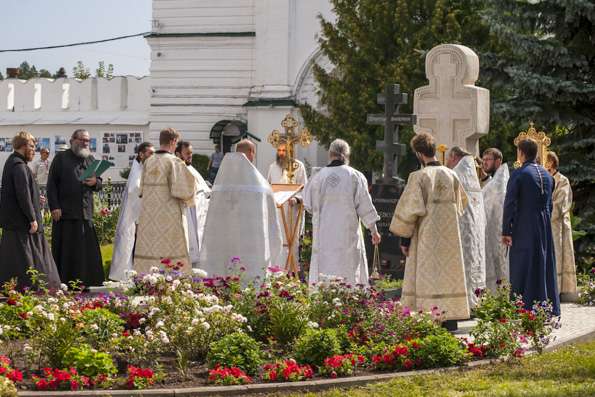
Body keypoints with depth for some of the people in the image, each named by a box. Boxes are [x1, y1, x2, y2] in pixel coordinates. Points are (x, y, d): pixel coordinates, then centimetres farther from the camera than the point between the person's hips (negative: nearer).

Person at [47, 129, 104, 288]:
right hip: (65, 212, -4)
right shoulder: (61, 158, 3)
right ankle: (63, 282, 0)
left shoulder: (90, 159, 17)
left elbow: (99, 183, 20)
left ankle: (83, 281, 6)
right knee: (65, 250, -4)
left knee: (86, 250, 1)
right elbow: (51, 183, -1)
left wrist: (95, 182, -5)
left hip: (86, 213, 4)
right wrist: (54, 207, -11)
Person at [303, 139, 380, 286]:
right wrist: (374, 231, 7)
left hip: (323, 234, 1)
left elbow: (308, 205, 6)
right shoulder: (355, 176, -5)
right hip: (347, 234, -1)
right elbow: (365, 205, -2)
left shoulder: (318, 176, -2)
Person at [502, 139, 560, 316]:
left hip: (524, 229, -6)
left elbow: (510, 204, -13)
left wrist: (506, 231, -10)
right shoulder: (546, 175, 10)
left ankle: (525, 311, -6)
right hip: (545, 228, 6)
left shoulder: (519, 174, -10)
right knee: (545, 267, 10)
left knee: (523, 269, -3)